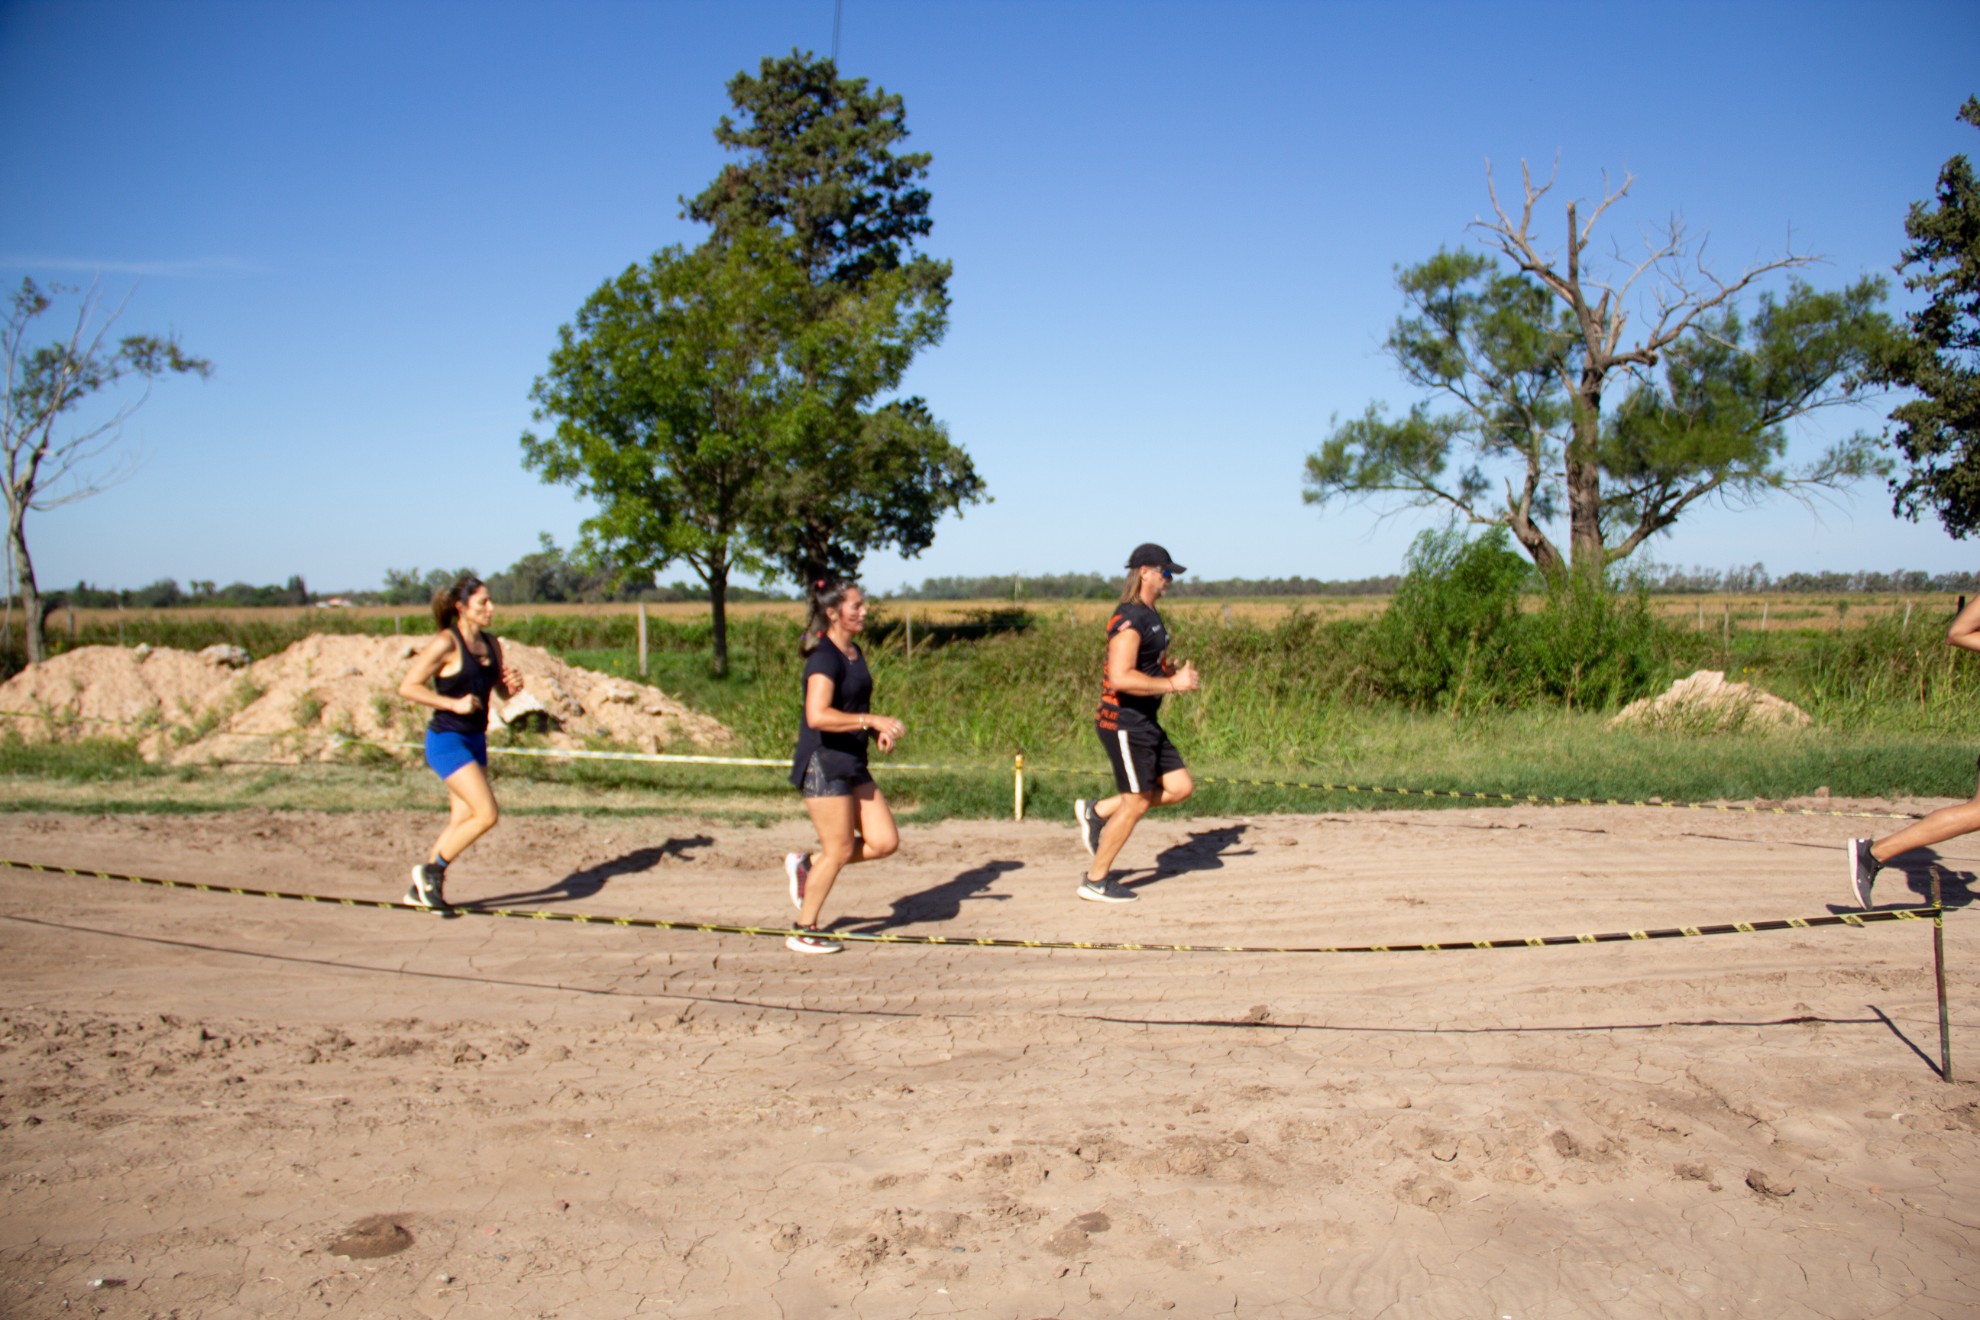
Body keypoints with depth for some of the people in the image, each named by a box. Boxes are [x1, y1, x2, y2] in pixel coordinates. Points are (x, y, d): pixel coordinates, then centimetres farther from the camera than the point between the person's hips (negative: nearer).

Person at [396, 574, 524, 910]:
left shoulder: (490, 643, 8)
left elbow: (502, 690, 19)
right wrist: (454, 703, -21)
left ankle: (421, 889, 24)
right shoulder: (446, 643, -14)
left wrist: (515, 685, -4)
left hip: (475, 740, 8)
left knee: (462, 820, 10)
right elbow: (408, 686, -14)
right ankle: (431, 870, 5)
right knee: (488, 814, -14)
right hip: (447, 740, -8)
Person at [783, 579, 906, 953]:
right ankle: (804, 932, 16)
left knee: (885, 842, 5)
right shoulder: (824, 658, -16)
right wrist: (873, 721, -29)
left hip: (852, 764, 9)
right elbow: (817, 716, -30)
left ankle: (807, 864, 22)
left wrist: (879, 732, 8)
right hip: (823, 764, -9)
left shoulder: (855, 652, 12)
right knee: (839, 851, -1)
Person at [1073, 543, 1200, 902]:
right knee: (1137, 802, -3)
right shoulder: (1129, 619, -19)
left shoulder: (1150, 616, 14)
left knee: (1181, 787, 8)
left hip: (1146, 723, 10)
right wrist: (1172, 684, -22)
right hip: (1123, 723, -10)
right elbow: (1121, 678, -28)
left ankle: (1097, 812, 17)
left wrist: (1175, 672, 8)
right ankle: (1096, 881, 11)